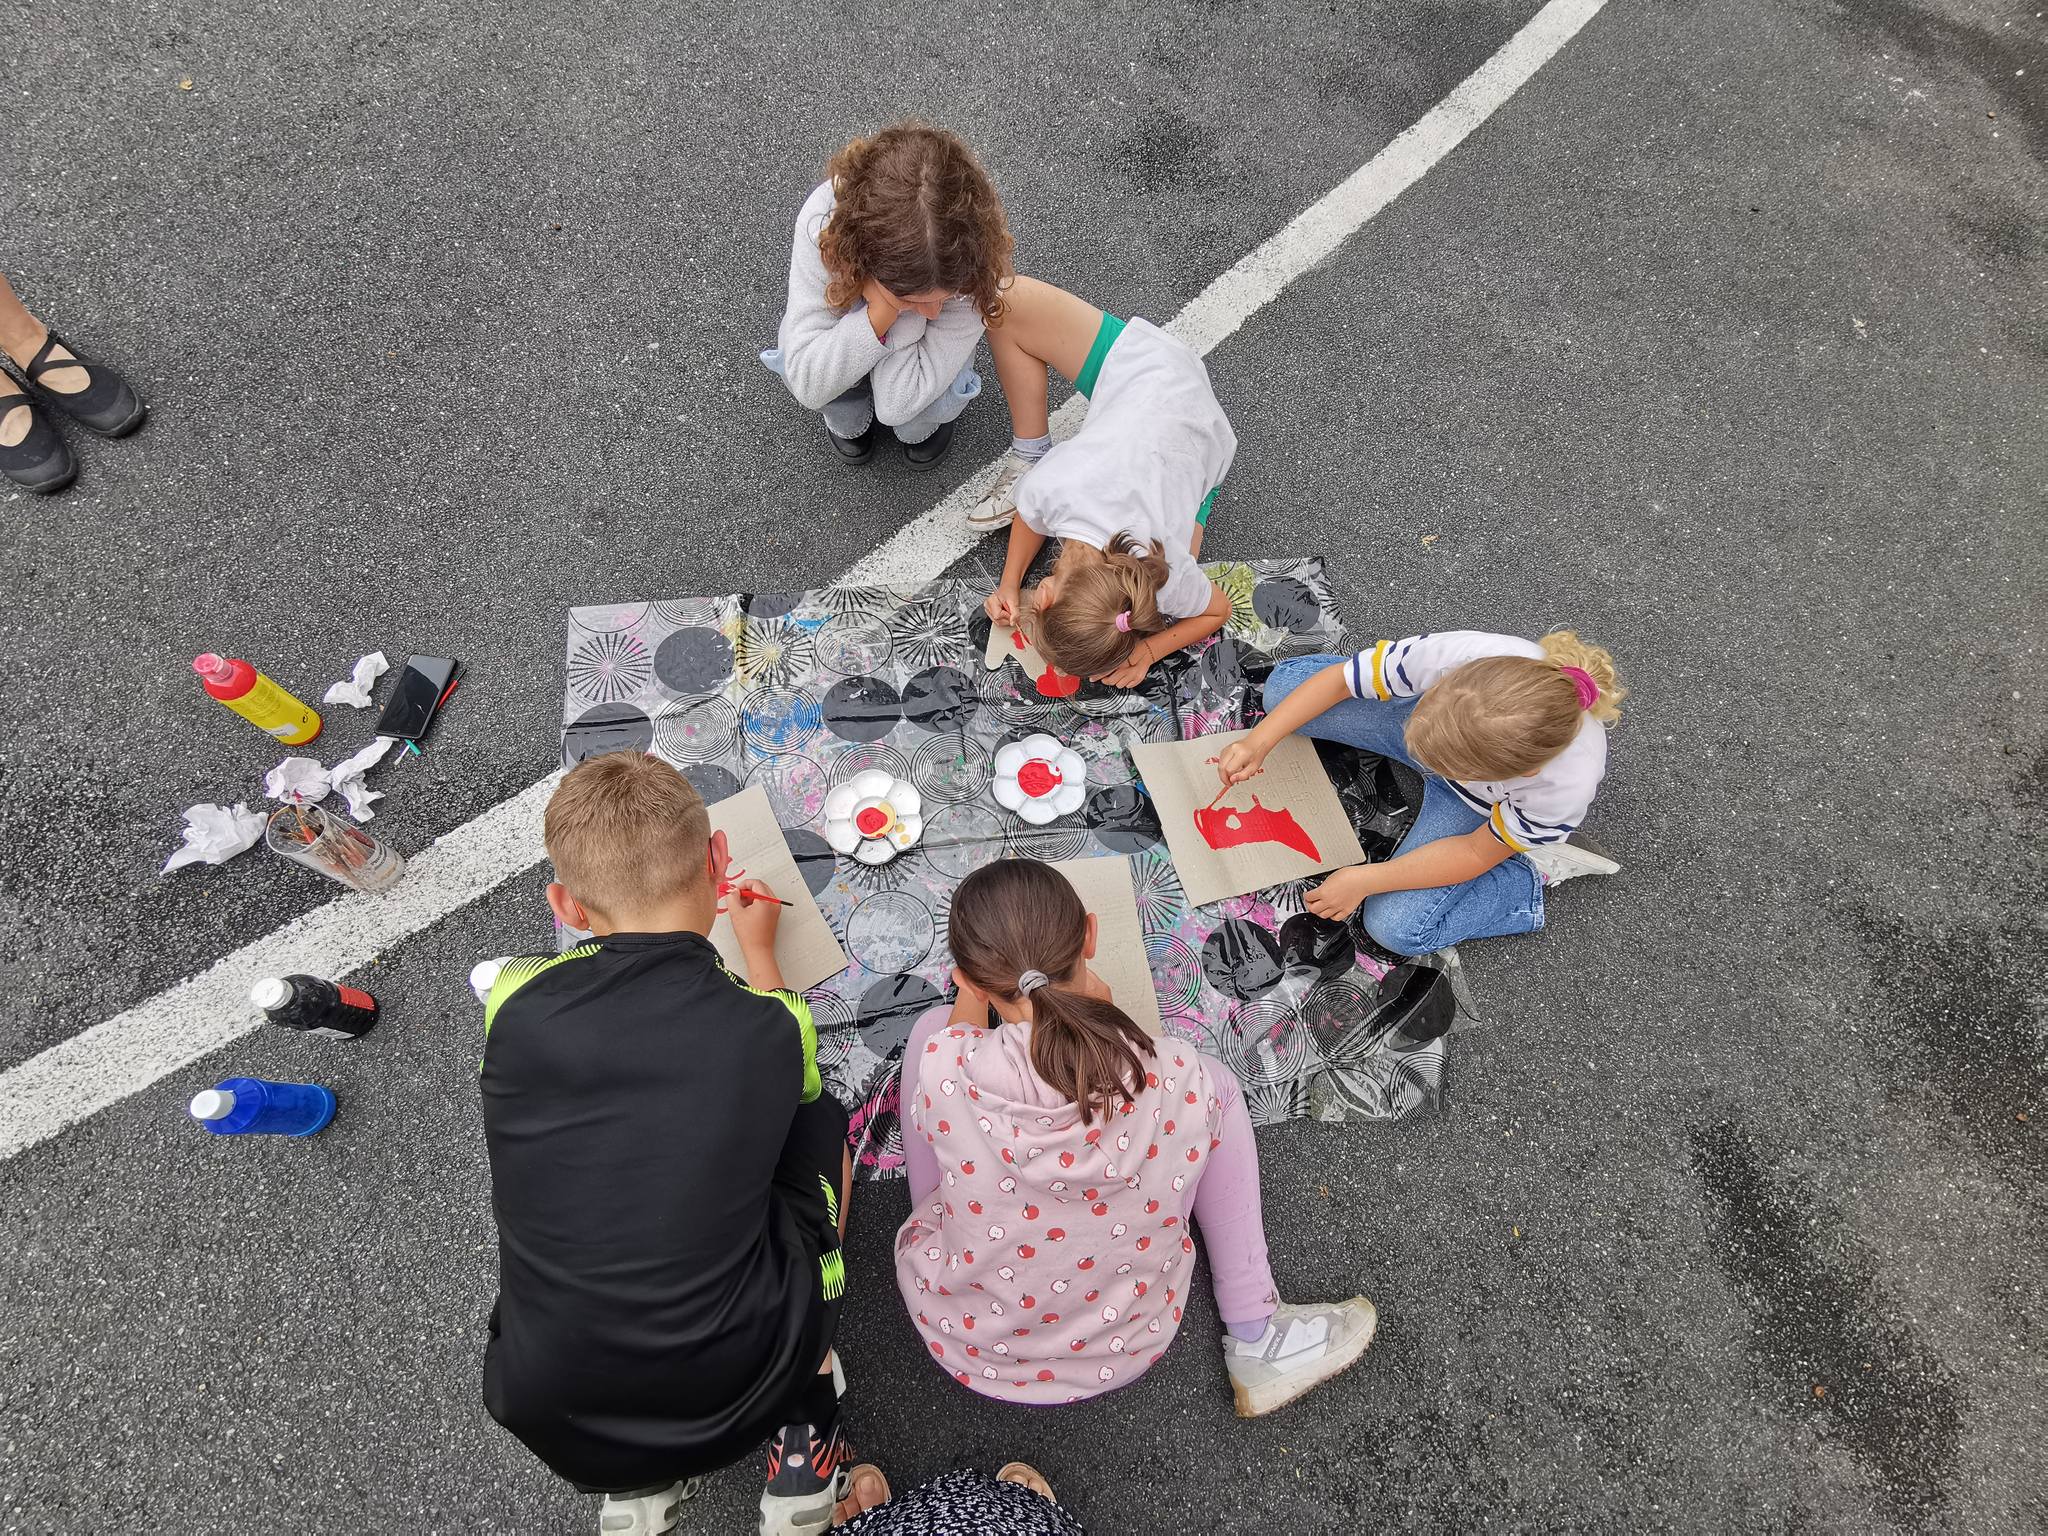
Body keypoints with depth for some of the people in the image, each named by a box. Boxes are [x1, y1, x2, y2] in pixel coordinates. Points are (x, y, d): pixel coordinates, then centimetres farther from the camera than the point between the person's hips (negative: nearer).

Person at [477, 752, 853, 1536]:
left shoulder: (514, 1002, -13)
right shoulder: (773, 1024, -13)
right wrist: (757, 947, 28)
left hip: (548, 1419, 2)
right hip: (740, 1399, -1)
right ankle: (803, 1429, 22)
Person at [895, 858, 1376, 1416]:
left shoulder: (944, 1067, -31)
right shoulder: (1181, 1080, -29)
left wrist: (974, 991, 11)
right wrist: (1101, 1012, 7)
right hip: (1123, 1354, 0)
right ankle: (1256, 1339, 15)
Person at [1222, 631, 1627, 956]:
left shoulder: (1564, 788, -42)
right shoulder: (1455, 654, -42)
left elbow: (1476, 852, -22)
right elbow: (1336, 679, -23)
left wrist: (1364, 880, -22)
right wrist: (1258, 742, -27)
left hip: (1485, 804, -4)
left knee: (1396, 927, -16)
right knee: (1284, 685, -6)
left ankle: (1534, 877, 5)